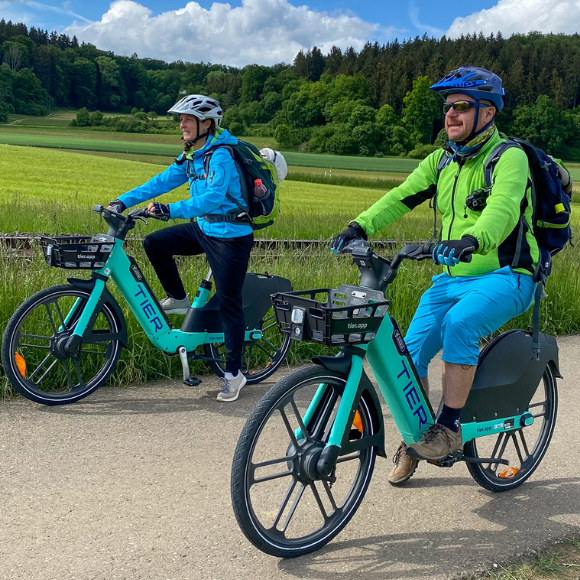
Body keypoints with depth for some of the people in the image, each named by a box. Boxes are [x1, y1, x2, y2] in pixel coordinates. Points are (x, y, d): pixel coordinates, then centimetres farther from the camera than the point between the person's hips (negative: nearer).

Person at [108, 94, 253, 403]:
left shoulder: (222, 155, -21)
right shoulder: (191, 155, 8)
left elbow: (213, 197, -34)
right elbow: (163, 181, 8)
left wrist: (172, 210, -44)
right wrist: (124, 201, 0)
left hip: (231, 236, -8)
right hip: (203, 228, 8)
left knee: (228, 303, -3)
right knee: (154, 243, 0)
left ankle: (234, 373, 8)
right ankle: (178, 299, 18)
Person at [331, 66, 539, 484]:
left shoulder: (509, 157, -9)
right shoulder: (441, 161, 11)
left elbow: (503, 208, -29)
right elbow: (401, 197, -1)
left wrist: (473, 240, -50)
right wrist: (360, 227, -18)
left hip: (506, 276, -6)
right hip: (453, 276, 6)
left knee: (459, 324, -34)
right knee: (411, 351, -5)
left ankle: (449, 427, -19)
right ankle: (413, 441, 16)